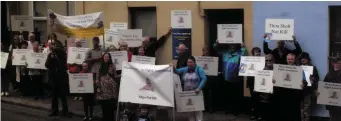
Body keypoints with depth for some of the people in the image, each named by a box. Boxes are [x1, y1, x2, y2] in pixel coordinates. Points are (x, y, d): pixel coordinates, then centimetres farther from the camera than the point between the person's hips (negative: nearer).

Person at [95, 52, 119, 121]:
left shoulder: (112, 66, 5)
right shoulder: (99, 67, 7)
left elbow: (115, 77, 8)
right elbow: (97, 77, 4)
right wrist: (98, 87, -2)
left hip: (111, 88, -1)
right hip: (103, 88, 1)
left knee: (111, 106, -1)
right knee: (104, 106, 2)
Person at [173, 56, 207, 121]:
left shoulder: (199, 69, -4)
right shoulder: (185, 69, 9)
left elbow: (204, 79, -14)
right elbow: (177, 71, -1)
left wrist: (199, 88, -24)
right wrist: (173, 68, -24)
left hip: (196, 92, -4)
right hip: (187, 93, 4)